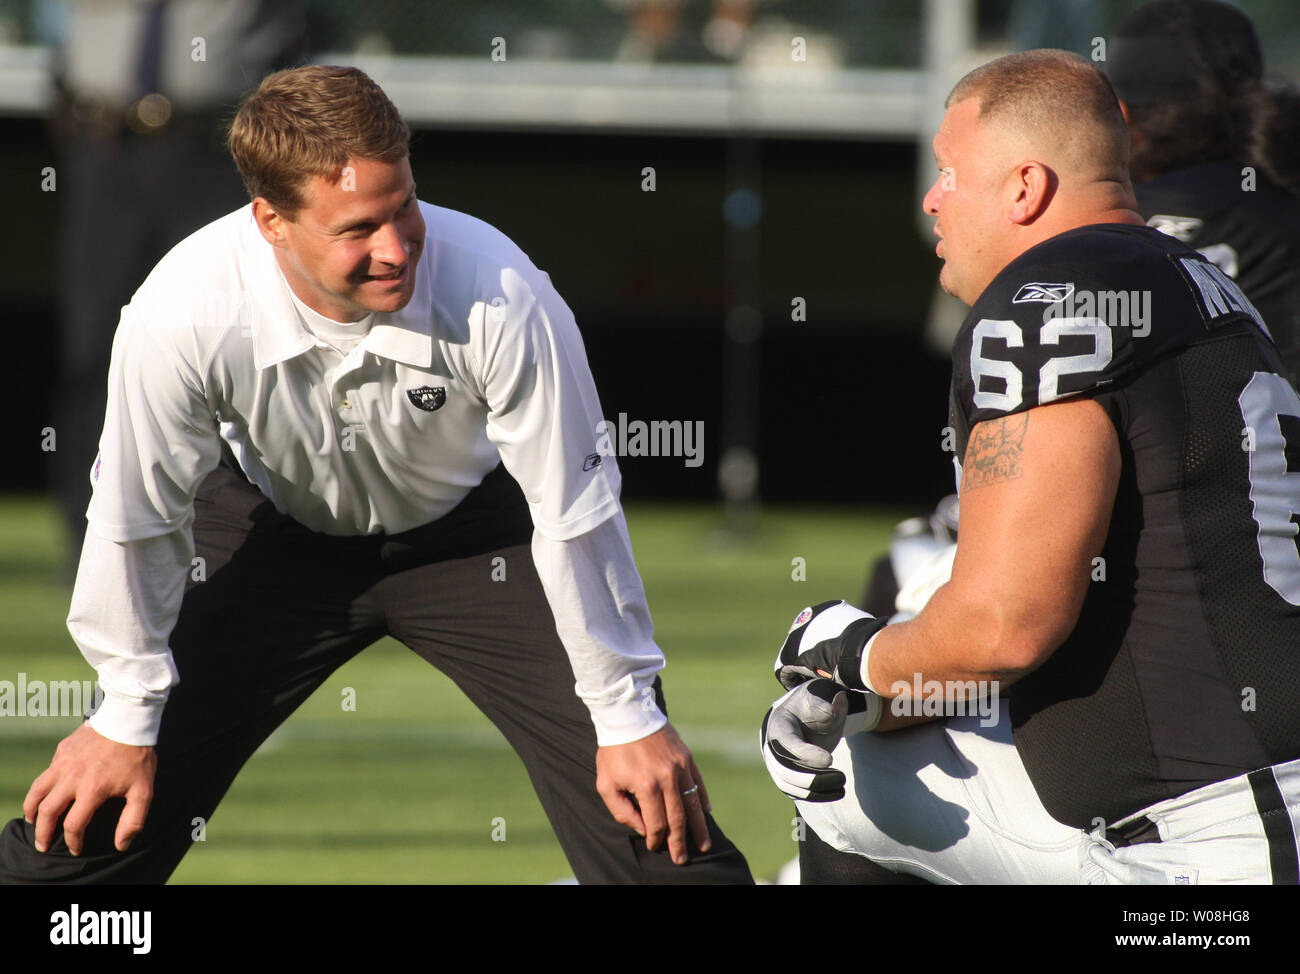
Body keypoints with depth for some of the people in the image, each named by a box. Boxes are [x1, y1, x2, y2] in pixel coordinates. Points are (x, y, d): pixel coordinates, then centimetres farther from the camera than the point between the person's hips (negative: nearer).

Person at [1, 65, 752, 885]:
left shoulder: (504, 300, -36)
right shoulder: (182, 314, -33)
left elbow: (575, 513, -22)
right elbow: (139, 517, -16)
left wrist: (626, 715, -13)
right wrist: (128, 720, -5)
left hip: (469, 531, -1)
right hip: (273, 530, 1)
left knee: (652, 822, -13)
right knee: (86, 827, -5)